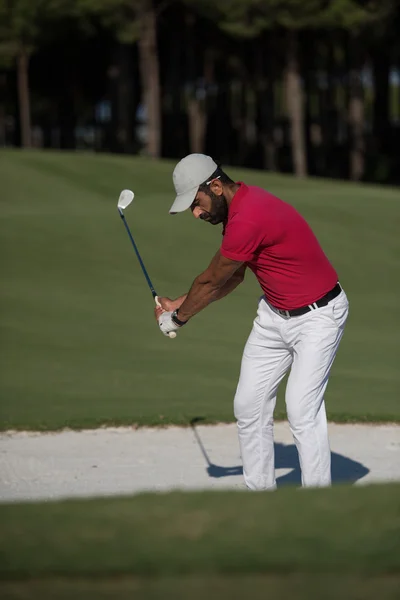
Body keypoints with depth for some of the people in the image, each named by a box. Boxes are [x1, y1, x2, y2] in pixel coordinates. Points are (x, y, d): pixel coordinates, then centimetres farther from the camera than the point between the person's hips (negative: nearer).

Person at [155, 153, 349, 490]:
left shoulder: (248, 219, -29)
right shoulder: (236, 208, 2)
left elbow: (212, 281, -16)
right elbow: (232, 278, 15)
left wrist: (178, 318, 0)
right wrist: (181, 304, 8)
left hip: (317, 316, -10)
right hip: (274, 314, 10)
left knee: (302, 411, -17)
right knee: (248, 406, 5)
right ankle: (260, 490, 12)